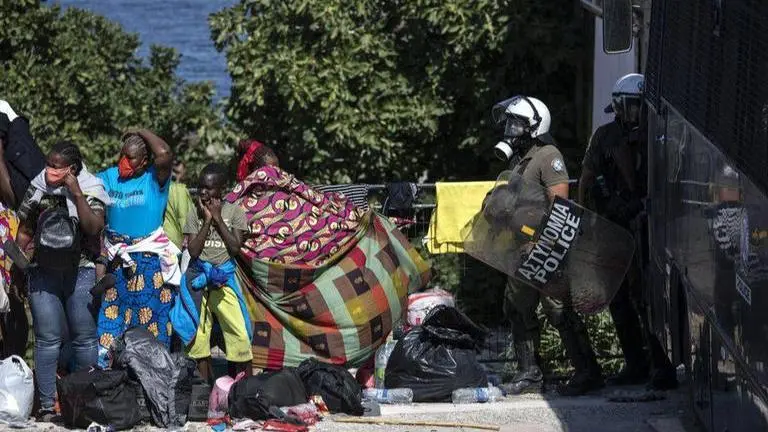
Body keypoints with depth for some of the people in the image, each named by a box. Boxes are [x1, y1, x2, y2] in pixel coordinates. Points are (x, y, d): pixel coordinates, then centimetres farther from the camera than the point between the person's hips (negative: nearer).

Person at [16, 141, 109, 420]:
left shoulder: (90, 189, -4)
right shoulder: (38, 189, 3)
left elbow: (93, 227, -18)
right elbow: (23, 229, 13)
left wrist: (77, 194, -23)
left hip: (80, 273, -2)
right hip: (43, 273, 2)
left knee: (84, 339, 3)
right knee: (48, 339, -2)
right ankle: (47, 404, 0)